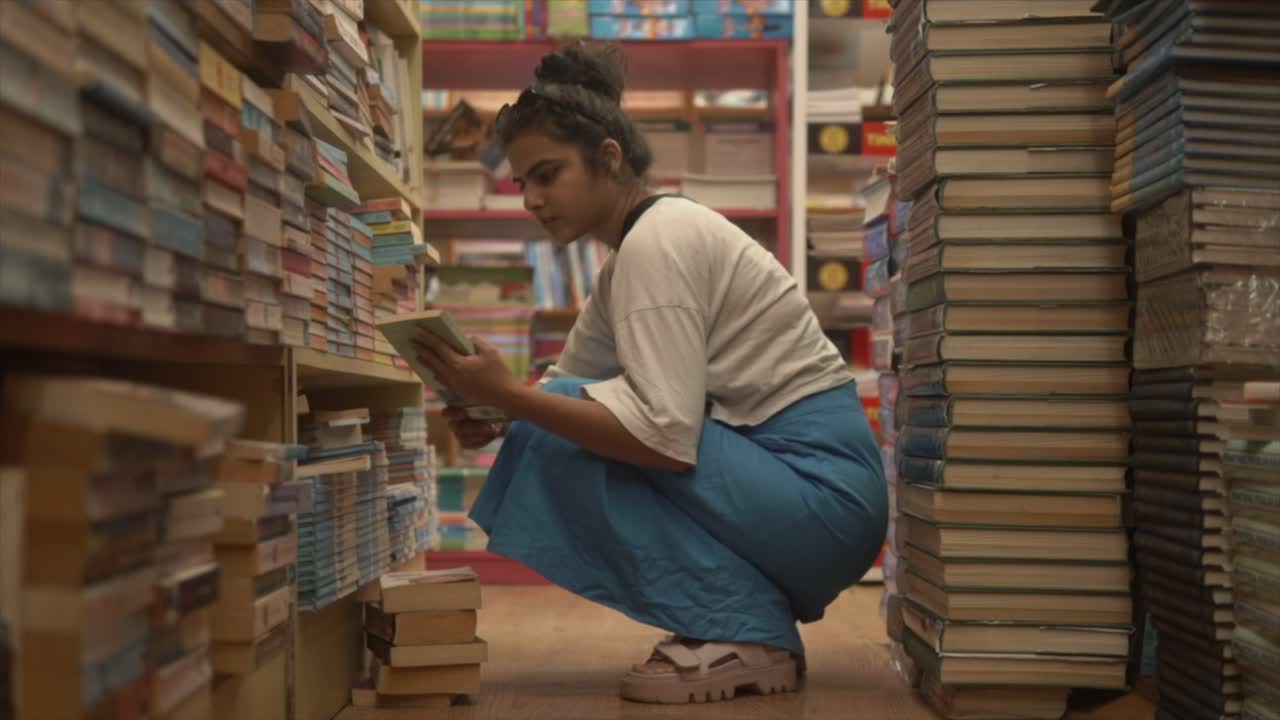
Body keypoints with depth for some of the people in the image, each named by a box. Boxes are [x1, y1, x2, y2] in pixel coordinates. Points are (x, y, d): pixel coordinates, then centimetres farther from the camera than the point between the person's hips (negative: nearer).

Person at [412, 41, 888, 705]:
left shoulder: (656, 243, -15)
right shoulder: (632, 251, 14)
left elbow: (665, 437, -25)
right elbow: (568, 381, 16)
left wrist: (509, 395, -23)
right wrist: (492, 407, -4)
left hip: (820, 488, -10)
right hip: (783, 478, 10)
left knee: (565, 433, -15)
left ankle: (745, 637, -10)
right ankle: (751, 621, 11)